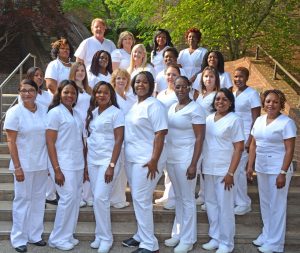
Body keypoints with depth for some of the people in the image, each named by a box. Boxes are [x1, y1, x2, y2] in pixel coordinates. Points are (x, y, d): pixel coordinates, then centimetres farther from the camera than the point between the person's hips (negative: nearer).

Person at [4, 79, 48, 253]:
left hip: (42, 164, 4)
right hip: (24, 164, -4)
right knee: (23, 199, 4)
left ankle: (34, 235, 25)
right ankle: (19, 239, 16)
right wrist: (17, 166, -14)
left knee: (39, 199, 11)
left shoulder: (44, 110, 3)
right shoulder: (14, 112, -8)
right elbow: (11, 141, -10)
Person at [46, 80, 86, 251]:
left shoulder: (77, 114, 13)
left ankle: (68, 235, 20)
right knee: (68, 198, -8)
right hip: (64, 164, -7)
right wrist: (56, 169, -16)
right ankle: (58, 238, 6)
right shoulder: (55, 112, -7)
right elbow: (50, 142, -11)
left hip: (78, 164, 7)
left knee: (76, 199, 8)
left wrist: (85, 166, 13)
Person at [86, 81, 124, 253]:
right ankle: (100, 236, 19)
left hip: (108, 160, -6)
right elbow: (89, 138, 14)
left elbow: (119, 140, -12)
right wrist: (85, 162, 10)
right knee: (97, 199, 9)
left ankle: (106, 238, 4)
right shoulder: (92, 112, 11)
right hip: (92, 160, 6)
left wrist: (111, 166, -18)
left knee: (101, 198, -10)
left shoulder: (116, 113, -7)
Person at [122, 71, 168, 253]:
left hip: (146, 160, -8)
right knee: (137, 199, 15)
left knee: (142, 200, -7)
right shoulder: (135, 105, 14)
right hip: (132, 159, 9)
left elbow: (160, 134, -17)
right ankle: (142, 235, 28)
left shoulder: (154, 105, -12)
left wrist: (154, 160, -23)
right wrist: (127, 156, 16)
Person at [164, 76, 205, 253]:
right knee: (179, 197, 16)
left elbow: (200, 138, -14)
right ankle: (178, 233, 28)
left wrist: (193, 164, -20)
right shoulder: (172, 107, 11)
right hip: (171, 157, 7)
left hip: (186, 158, -7)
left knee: (187, 199, 2)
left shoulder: (195, 109, -11)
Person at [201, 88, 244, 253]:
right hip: (208, 169, 6)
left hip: (224, 170, -6)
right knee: (210, 204, 12)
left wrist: (231, 173, -15)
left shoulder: (234, 120, -7)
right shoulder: (208, 118, 9)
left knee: (225, 206, 1)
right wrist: (202, 166, 10)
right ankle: (215, 237, 26)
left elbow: (239, 148, -10)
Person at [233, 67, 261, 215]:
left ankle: (244, 204, 9)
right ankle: (234, 200, 17)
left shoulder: (252, 94, -7)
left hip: (244, 136, -6)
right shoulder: (233, 94, 13)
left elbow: (256, 119, -11)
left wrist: (250, 140, -17)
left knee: (238, 169, -5)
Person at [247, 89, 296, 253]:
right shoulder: (259, 120, 8)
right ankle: (266, 234, 32)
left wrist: (283, 173, -20)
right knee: (265, 203, 16)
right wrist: (250, 166, 7)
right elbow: (253, 144, 12)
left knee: (277, 205, 3)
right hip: (261, 168, 6)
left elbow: (289, 150, -15)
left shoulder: (286, 122, -12)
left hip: (277, 169, -6)